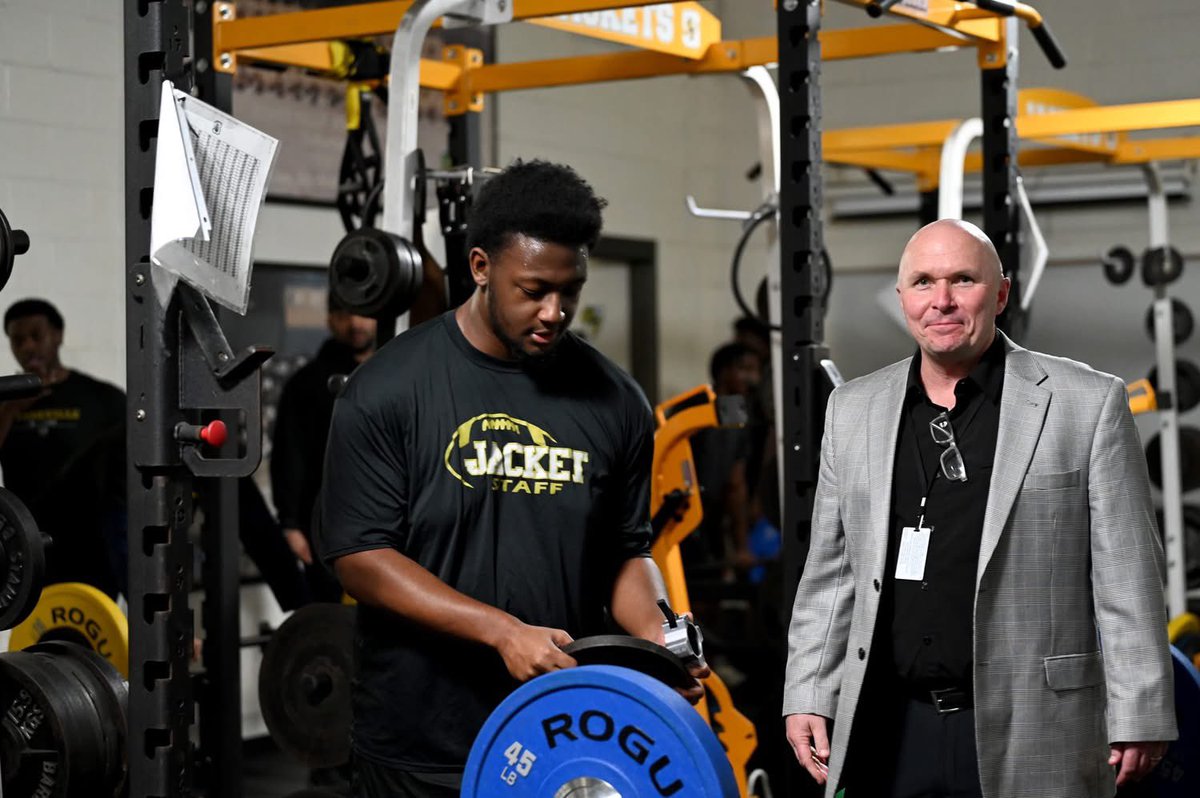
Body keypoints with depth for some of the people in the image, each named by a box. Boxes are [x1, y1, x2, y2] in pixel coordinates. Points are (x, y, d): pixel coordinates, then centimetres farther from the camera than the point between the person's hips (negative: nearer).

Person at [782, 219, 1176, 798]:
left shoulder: (1087, 404, -2)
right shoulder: (853, 410, 10)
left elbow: (1126, 576, -3)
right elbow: (830, 572, 14)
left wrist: (1138, 719, -6)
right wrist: (807, 698, 9)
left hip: (1027, 739, -3)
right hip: (890, 737, 3)